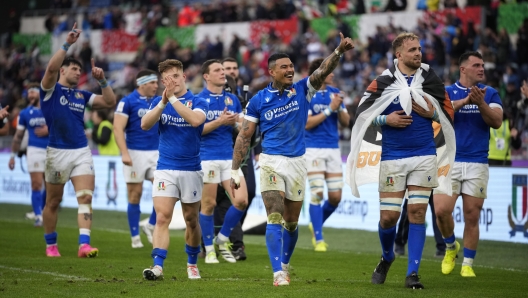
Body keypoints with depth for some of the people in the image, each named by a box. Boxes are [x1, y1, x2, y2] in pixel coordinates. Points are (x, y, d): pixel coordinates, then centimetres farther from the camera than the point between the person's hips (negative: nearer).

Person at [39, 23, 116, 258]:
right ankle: (50, 245, 21)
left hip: (81, 152, 4)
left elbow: (109, 102, 12)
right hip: (58, 152, -4)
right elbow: (51, 68, -21)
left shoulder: (82, 95, 14)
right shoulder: (51, 90, -1)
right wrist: (67, 45, -25)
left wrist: (102, 81, -1)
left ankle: (84, 245, -19)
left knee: (85, 197, -11)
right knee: (53, 202, 7)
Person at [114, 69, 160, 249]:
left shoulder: (159, 101, 10)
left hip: (156, 152, 4)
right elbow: (118, 128, -10)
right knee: (135, 194, 1)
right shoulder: (127, 102, -5)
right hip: (135, 153, -4)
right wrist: (124, 153, -18)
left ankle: (151, 226, 11)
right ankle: (135, 237, 10)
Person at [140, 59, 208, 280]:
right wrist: (163, 101, -21)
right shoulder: (159, 102, 5)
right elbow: (145, 124, -11)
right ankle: (158, 265, -19)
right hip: (165, 169, 1)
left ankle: (192, 264, 27)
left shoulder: (198, 102, -2)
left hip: (191, 169, -1)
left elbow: (196, 120, -25)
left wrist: (173, 98, -24)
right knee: (162, 218, -13)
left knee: (191, 220, 10)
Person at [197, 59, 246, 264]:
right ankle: (209, 249, 13)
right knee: (209, 204, 0)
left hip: (229, 156, 5)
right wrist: (219, 121, -17)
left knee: (241, 201, -5)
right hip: (207, 156, -5)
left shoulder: (232, 99, 12)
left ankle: (222, 239, 15)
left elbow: (241, 128, 15)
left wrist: (236, 122, -8)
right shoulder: (199, 99, -3)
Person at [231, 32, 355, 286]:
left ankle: (284, 264, 34)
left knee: (291, 222, 13)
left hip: (297, 162, 3)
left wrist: (339, 51, -32)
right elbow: (244, 136, 2)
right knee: (275, 219, -15)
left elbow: (323, 71, -14)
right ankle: (278, 273, -20)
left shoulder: (302, 90, 2)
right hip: (271, 162, -3)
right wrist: (234, 170, -1)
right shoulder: (258, 101, -2)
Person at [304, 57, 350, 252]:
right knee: (317, 193, -8)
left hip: (333, 149, 5)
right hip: (313, 149, -5)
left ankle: (316, 224, 26)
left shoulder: (334, 92, 8)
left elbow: (346, 122, 8)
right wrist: (330, 109, -17)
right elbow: (307, 123, -15)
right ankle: (318, 239, 1)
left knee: (335, 197, 1)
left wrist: (340, 108, -11)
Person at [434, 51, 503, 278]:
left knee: (472, 217, 0)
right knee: (442, 210, -12)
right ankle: (450, 246, 16)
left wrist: (480, 103, -22)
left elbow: (497, 122, -6)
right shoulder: (447, 92, 5)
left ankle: (468, 264, 12)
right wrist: (465, 100, -28)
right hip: (450, 161, -1)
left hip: (477, 163, 1)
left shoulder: (490, 93, 7)